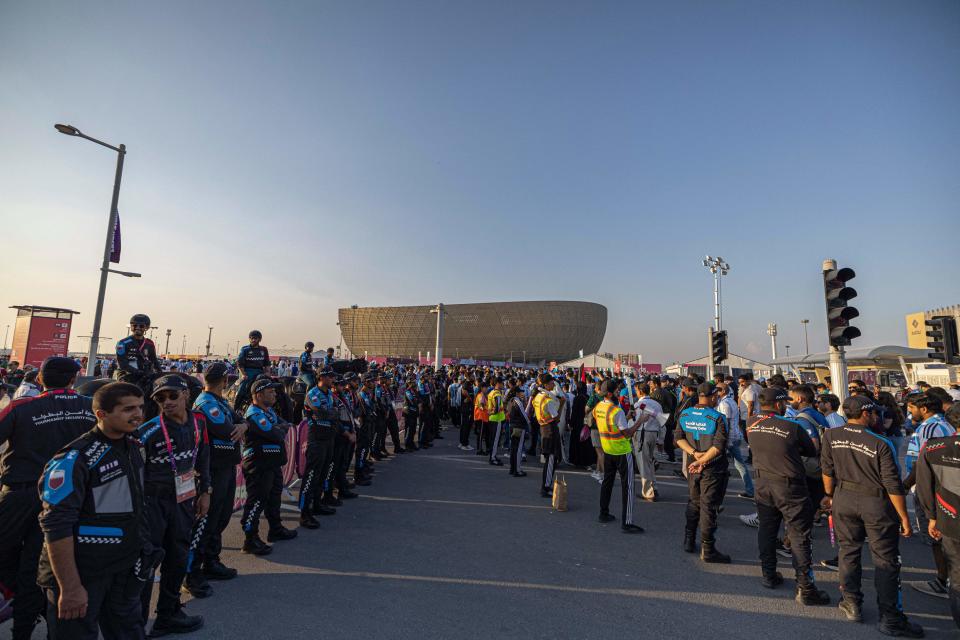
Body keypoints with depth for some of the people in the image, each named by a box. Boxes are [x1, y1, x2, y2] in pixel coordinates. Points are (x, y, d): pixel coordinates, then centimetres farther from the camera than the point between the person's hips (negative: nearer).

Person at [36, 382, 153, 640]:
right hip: (83, 574, -7)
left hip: (127, 567, 7)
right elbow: (56, 526, -21)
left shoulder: (133, 446, 2)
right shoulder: (76, 458, -20)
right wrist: (70, 588, -21)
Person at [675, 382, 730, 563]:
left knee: (694, 503, 20)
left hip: (692, 467, 5)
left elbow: (678, 438, -1)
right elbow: (718, 446, -22)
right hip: (712, 470, -5)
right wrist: (701, 461, -18)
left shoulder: (684, 414, 0)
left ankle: (689, 541, 29)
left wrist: (694, 453, -9)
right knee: (708, 507, 4)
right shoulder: (717, 418, -16)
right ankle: (707, 550, 13)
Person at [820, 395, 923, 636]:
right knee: (886, 560, 10)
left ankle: (852, 605, 27)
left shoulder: (830, 436, -8)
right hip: (877, 503, -3)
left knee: (848, 551, 17)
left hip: (844, 499, 3)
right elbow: (893, 485, -14)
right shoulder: (881, 444, -18)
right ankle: (890, 618, 19)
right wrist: (904, 517, -3)